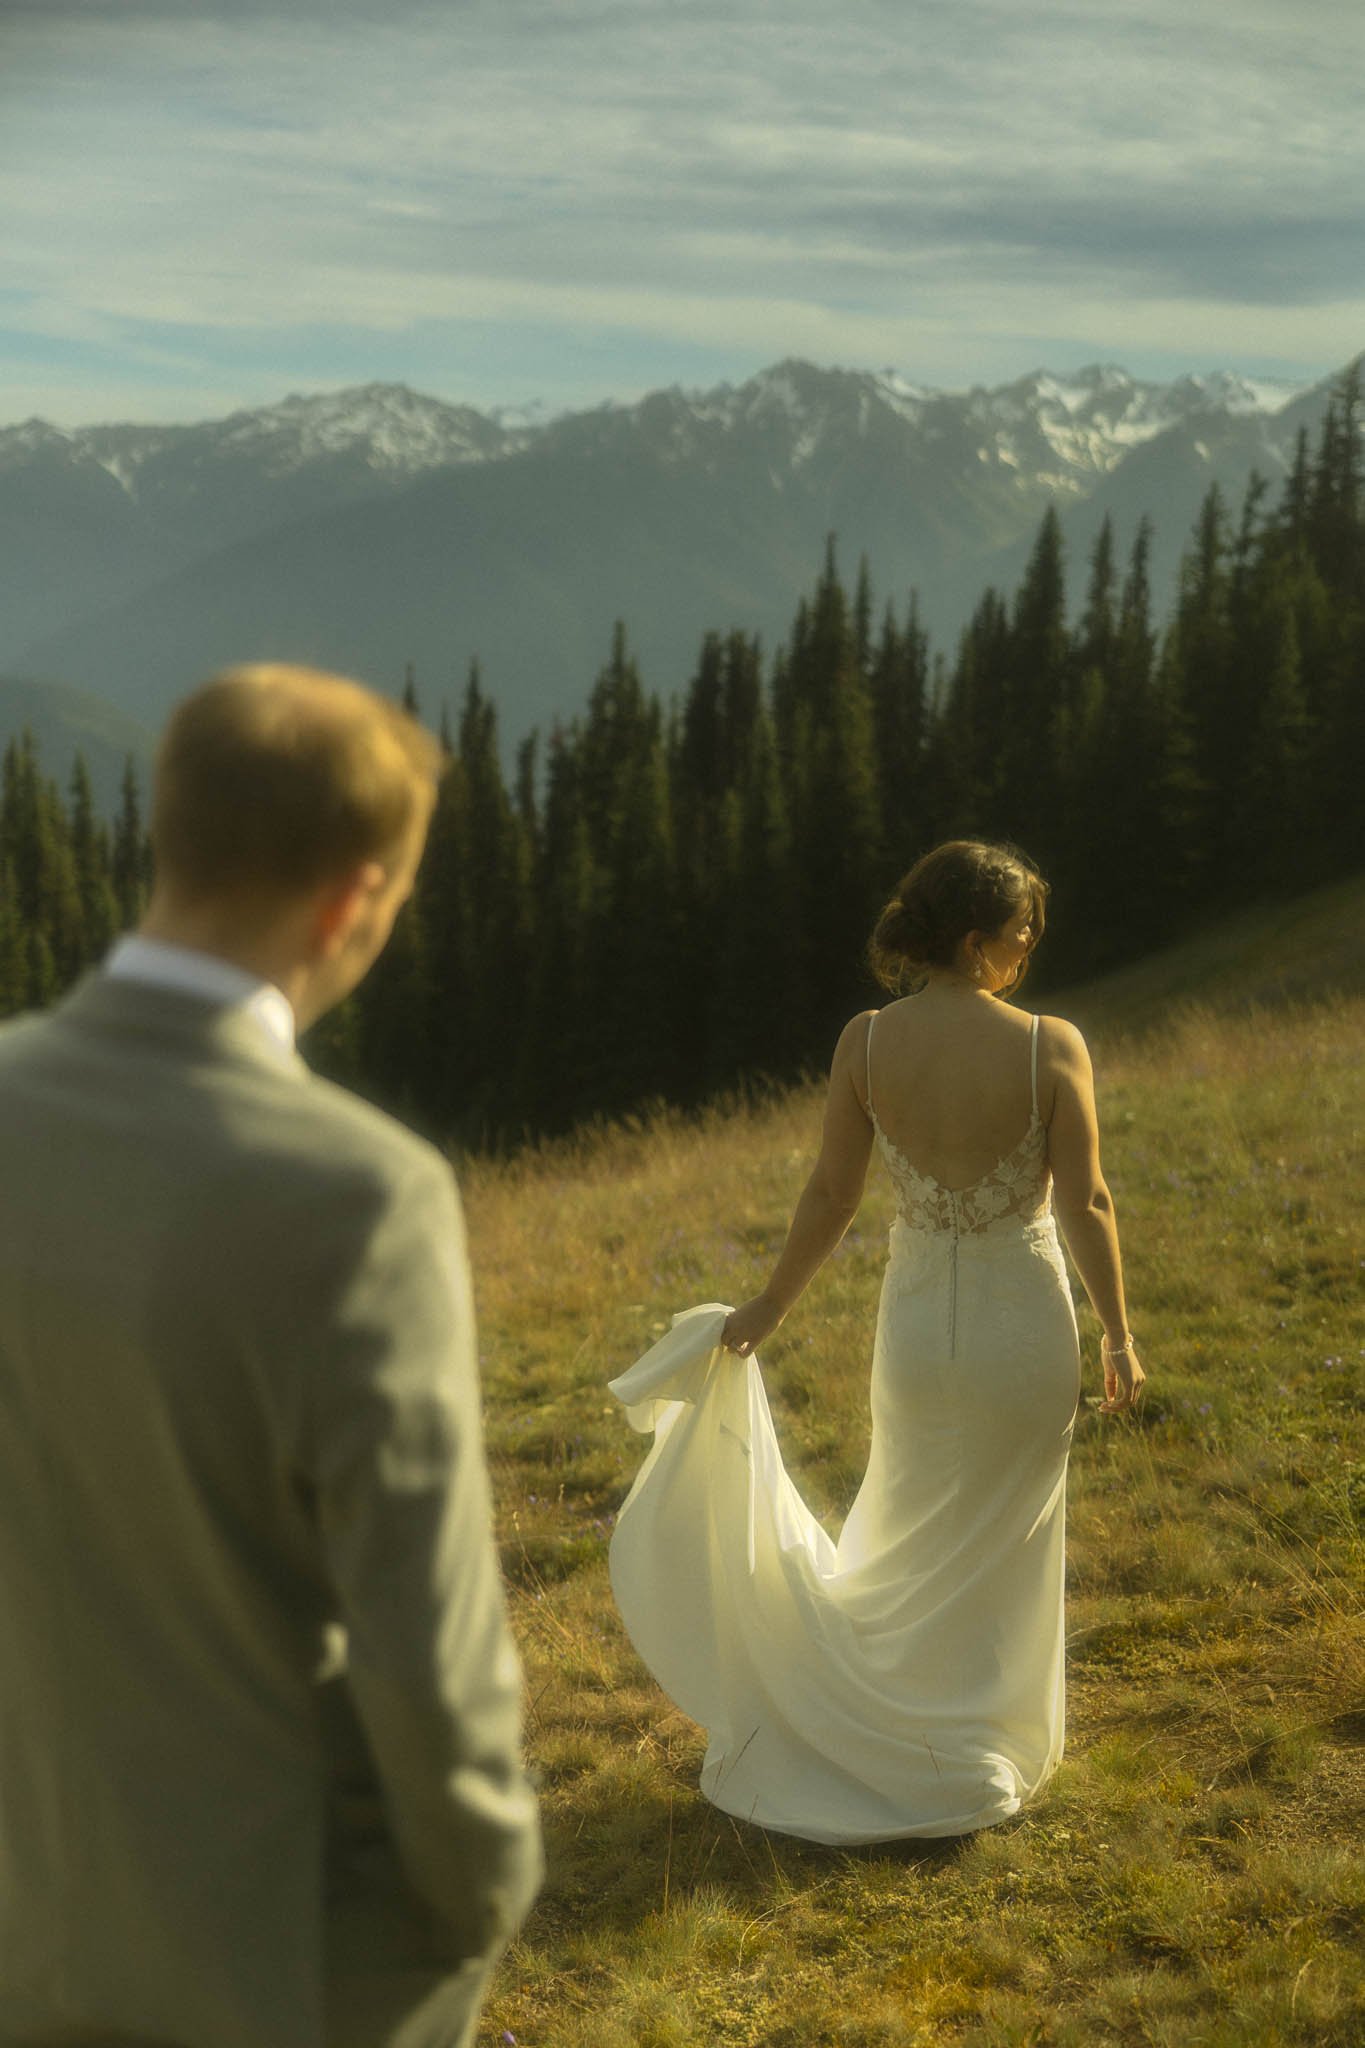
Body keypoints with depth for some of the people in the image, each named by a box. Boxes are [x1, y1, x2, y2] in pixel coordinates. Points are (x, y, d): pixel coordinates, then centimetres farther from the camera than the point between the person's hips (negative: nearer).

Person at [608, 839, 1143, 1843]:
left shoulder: (865, 1043, -10)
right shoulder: (1051, 1046, -17)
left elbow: (831, 1197, -5)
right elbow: (1086, 1204, -13)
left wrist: (768, 1307, 8)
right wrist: (1119, 1336, -1)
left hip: (916, 1326, 2)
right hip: (1024, 1327, -2)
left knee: (913, 1544, 25)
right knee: (999, 1554, 18)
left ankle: (907, 1748, 39)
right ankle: (980, 1759, 33)